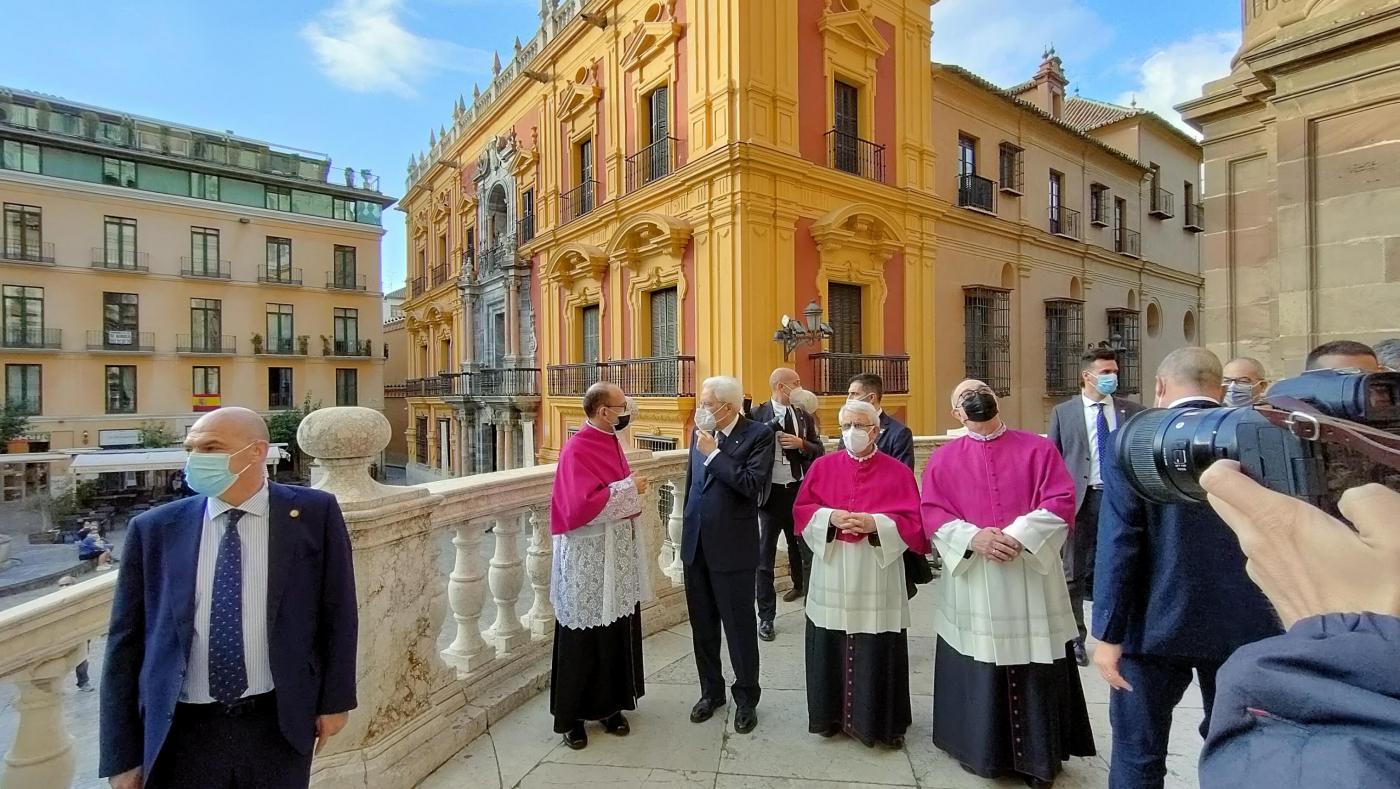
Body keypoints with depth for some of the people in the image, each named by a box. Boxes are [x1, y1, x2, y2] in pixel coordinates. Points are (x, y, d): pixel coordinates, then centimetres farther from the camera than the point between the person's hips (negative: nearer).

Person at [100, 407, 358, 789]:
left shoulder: (313, 514, -8)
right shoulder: (155, 528, -3)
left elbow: (337, 612, -1)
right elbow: (126, 642, 2)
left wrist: (335, 699, 2)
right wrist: (122, 755, 2)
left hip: (279, 725, -1)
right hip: (181, 733, 1)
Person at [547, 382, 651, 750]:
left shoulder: (611, 442, 8)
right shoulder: (577, 450, -17)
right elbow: (581, 506, -25)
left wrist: (634, 490, 4)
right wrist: (628, 489, -20)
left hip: (618, 553, 8)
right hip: (587, 558, -7)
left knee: (617, 632, 15)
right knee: (583, 639, 7)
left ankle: (610, 705, 32)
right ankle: (571, 715, 25)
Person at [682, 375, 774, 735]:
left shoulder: (758, 434, -11)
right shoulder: (701, 432, 5)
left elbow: (753, 484, -24)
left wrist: (713, 453, -20)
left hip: (733, 547, -5)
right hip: (696, 544, 6)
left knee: (739, 625, 9)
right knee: (702, 625, 17)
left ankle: (746, 698, 30)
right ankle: (711, 691, 37)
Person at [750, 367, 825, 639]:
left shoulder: (804, 415, 5)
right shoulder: (757, 415, -8)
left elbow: (819, 450, 6)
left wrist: (802, 444, -13)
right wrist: (773, 424, -22)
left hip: (799, 490, 4)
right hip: (771, 492, -3)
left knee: (806, 547, 18)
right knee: (765, 556, 5)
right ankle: (766, 617, 18)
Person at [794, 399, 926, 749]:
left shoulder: (897, 472, 0)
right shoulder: (822, 467, 4)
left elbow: (913, 522, -4)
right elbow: (802, 510, 2)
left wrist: (876, 523, -19)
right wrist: (830, 517, -16)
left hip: (876, 581, -1)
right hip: (832, 578, 2)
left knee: (877, 653, 6)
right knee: (831, 649, 9)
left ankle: (880, 721, 26)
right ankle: (832, 713, 28)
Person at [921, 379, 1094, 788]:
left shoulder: (1038, 448, 4)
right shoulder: (944, 459, 5)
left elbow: (1061, 502, -5)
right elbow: (933, 512, -2)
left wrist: (1018, 536, -17)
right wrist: (973, 538, -17)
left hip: (1031, 579, 0)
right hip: (972, 582, 0)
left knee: (1037, 673, 8)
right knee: (977, 672, 9)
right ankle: (980, 749, 28)